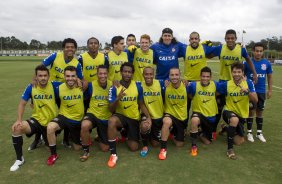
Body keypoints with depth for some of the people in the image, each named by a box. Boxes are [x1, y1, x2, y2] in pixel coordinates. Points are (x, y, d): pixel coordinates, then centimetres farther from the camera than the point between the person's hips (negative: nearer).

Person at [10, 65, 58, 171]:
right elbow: (22, 104, -3)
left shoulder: (54, 86, -15)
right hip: (37, 119, 0)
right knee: (17, 128, -28)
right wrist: (19, 120, -13)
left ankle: (43, 136, 45)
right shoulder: (31, 88, -9)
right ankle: (19, 159, -8)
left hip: (51, 122, 0)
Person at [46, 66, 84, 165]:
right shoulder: (59, 88, -14)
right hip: (64, 116, 0)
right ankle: (53, 154, -10)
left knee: (77, 148, 11)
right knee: (50, 127, -33)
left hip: (78, 120, 0)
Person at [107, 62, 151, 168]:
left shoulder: (138, 86, -7)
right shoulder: (114, 88, -12)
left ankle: (126, 133, 37)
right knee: (111, 121, -39)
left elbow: (141, 104, 4)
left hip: (134, 118, 2)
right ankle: (113, 154, -24)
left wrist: (148, 117, -10)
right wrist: (118, 98, -32)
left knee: (133, 147, 2)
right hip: (120, 115, -2)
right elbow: (111, 109, -14)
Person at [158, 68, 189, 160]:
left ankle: (174, 132, 43)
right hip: (170, 114, -2)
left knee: (179, 144, 9)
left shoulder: (186, 86, -14)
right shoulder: (166, 86, -17)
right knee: (167, 122, -41)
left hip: (182, 117, 2)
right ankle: (163, 148, -24)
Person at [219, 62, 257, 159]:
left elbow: (255, 100, -15)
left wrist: (247, 91, -29)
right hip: (229, 111, -3)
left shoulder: (249, 83, -9)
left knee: (239, 141, 11)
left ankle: (226, 128, 41)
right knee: (235, 119, -41)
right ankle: (230, 148, -25)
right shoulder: (226, 84, -13)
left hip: (242, 114, 3)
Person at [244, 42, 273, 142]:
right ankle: (249, 132, 18)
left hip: (262, 92, 2)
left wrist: (270, 90, 7)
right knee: (251, 111, 4)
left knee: (260, 112, 12)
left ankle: (259, 132, 26)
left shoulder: (267, 63, -2)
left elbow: (269, 77, 8)